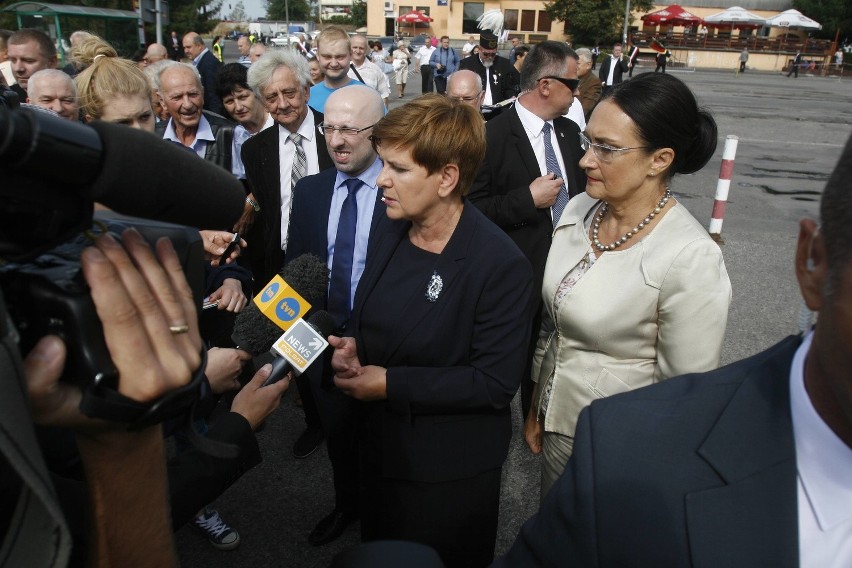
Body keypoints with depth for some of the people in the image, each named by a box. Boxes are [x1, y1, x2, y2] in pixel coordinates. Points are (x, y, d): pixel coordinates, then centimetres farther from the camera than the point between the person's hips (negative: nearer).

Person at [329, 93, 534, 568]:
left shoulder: (500, 264, -25)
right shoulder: (393, 236, -3)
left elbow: (496, 382, -24)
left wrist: (392, 385, -23)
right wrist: (352, 348, -12)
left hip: (450, 471, -6)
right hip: (382, 449, 7)